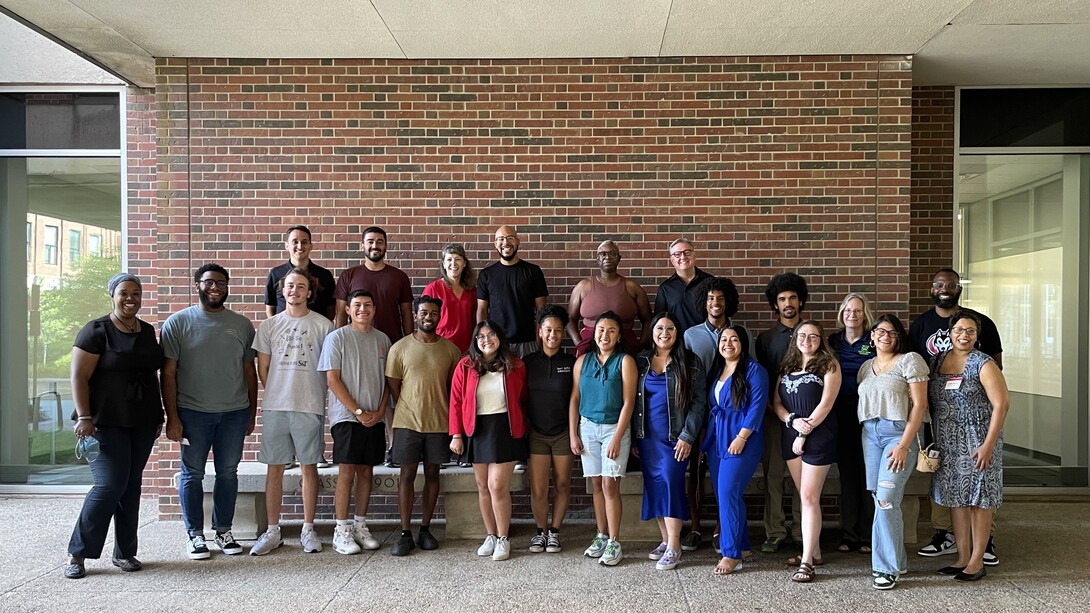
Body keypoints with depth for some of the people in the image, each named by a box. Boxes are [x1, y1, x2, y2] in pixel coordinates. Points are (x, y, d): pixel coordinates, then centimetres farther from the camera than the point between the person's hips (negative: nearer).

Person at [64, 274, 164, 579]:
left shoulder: (148, 332, 12)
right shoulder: (96, 331, -6)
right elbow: (79, 377, -10)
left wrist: (159, 416, 17)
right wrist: (85, 418, -17)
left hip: (143, 423, 6)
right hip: (106, 423, -6)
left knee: (131, 485, 9)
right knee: (109, 485, -11)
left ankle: (125, 552, 18)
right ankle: (77, 554, 5)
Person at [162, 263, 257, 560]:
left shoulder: (242, 324, 7)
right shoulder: (178, 322, -1)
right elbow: (168, 373, -3)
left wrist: (252, 412, 9)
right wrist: (172, 417, -8)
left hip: (235, 413, 2)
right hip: (192, 413, -2)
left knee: (228, 472, 9)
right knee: (192, 474, 5)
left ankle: (224, 531, 22)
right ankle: (195, 535, 17)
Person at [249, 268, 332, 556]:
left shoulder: (323, 325, 1)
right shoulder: (269, 325, 8)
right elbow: (262, 368, 11)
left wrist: (310, 395, 1)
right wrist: (277, 395, 7)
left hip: (310, 407, -2)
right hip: (274, 407, 2)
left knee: (309, 467, 5)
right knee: (274, 468, 6)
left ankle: (308, 530, 16)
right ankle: (272, 531, 17)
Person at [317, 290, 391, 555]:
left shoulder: (382, 339, 10)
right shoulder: (337, 337, -3)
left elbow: (388, 380, 12)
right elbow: (332, 379, -7)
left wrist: (379, 411, -2)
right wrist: (358, 412, -12)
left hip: (375, 419, 4)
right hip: (346, 417, -4)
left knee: (366, 472, 9)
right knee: (346, 473, -4)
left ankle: (360, 526, 19)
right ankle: (341, 531, 4)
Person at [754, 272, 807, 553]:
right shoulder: (765, 338, 10)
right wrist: (772, 408, -7)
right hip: (774, 415, 0)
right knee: (772, 473, 0)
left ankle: (802, 531, 12)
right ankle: (774, 532, 7)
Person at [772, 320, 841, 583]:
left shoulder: (828, 364, -2)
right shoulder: (787, 366, 14)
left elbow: (826, 404, -10)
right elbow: (776, 401, 8)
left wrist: (805, 433, -12)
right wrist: (793, 421, -11)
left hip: (818, 436, -6)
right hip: (790, 434, 6)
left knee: (810, 497, -8)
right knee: (805, 496, 12)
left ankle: (807, 561, -5)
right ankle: (814, 551, 23)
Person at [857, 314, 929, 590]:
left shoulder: (910, 360, -3)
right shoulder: (866, 366, 16)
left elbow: (919, 405, -8)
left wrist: (903, 445, -14)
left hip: (899, 432, -6)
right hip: (870, 433, 6)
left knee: (886, 499, -13)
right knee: (879, 498, 5)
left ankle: (887, 567, -2)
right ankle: (897, 560, 19)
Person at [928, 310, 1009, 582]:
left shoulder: (983, 364, -8)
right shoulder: (937, 361, 7)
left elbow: (1001, 404, -12)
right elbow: (927, 400, 9)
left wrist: (988, 444, -17)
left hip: (976, 441, -5)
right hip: (947, 443, 5)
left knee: (978, 499, 2)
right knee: (955, 498, 11)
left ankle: (977, 562, 13)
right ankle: (962, 557, 22)